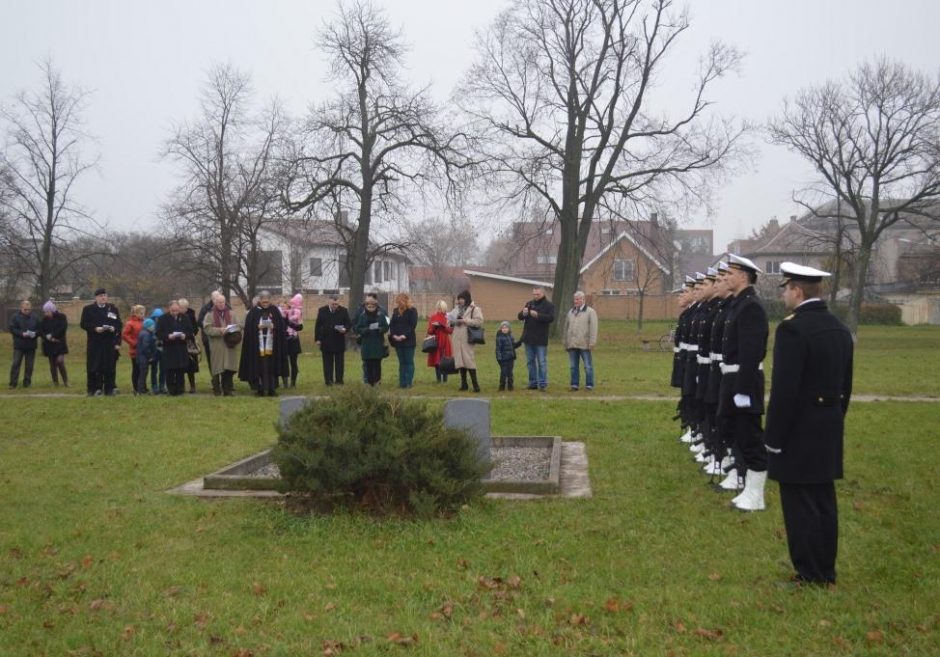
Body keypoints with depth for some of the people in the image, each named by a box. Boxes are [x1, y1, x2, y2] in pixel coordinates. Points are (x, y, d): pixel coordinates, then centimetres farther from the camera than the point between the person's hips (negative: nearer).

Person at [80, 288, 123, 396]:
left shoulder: (113, 308, 12)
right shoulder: (88, 309, 7)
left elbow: (119, 325, 10)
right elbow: (83, 324, 0)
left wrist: (114, 328, -11)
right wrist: (95, 328, -14)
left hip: (110, 343, 1)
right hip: (94, 343, -1)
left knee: (109, 367, 1)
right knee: (93, 367, -2)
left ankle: (109, 389, 7)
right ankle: (93, 389, 5)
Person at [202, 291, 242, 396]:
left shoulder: (230, 313, 12)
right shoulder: (209, 315, 2)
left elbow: (238, 326, 13)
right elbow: (207, 328, -8)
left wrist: (233, 329, -8)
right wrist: (220, 330, -20)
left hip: (229, 346, 3)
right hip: (216, 347, -2)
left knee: (229, 369, 0)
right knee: (217, 369, -1)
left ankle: (228, 389, 7)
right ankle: (217, 390, 9)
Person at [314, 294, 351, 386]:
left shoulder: (343, 311, -2)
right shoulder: (322, 311, 1)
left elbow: (349, 324, 1)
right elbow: (318, 326, 3)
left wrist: (345, 329, -22)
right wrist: (317, 339, -1)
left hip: (339, 341, 0)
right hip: (326, 341, 1)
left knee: (339, 363, 3)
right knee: (327, 363, 5)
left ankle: (339, 380, 9)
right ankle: (328, 380, 9)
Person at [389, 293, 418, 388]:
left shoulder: (412, 311, -3)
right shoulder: (396, 311, 12)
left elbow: (413, 325, -11)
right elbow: (391, 324, 9)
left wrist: (404, 336, -17)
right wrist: (394, 335, -7)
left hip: (408, 340, -5)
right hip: (397, 340, 5)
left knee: (409, 362, -3)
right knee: (401, 362, 8)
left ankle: (409, 382, -3)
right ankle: (402, 382, 9)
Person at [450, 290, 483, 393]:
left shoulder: (474, 309, -4)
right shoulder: (458, 308, 18)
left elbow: (479, 321, -14)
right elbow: (453, 319, 29)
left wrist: (465, 321, -15)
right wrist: (453, 321, 6)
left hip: (466, 338, -7)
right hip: (457, 338, 7)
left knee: (469, 359, -10)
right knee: (459, 360, 7)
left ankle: (475, 384, -6)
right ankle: (463, 383, 15)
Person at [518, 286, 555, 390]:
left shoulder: (548, 305, -2)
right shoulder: (529, 304, 12)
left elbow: (551, 318, -17)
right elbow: (520, 316, 8)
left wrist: (538, 315, -27)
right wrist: (523, 313, -15)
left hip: (541, 340, -5)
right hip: (528, 338, 5)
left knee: (542, 362, -2)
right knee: (530, 362, 10)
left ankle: (543, 384, 3)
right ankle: (533, 383, 17)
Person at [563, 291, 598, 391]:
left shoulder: (590, 312, -1)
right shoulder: (571, 312, 16)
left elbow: (593, 328, -7)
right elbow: (566, 327, 19)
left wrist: (592, 342, -14)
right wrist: (566, 342, 15)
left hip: (584, 344, -5)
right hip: (572, 344, 5)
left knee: (588, 366, -1)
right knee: (573, 366, 8)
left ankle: (589, 385, 6)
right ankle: (575, 384, 15)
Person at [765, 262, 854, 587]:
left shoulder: (792, 328, -19)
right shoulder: (840, 328, 9)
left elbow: (784, 390, -21)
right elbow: (846, 385, 14)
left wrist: (773, 438, -14)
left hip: (798, 432, -9)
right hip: (829, 431, 9)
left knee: (800, 505, 0)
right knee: (824, 502, 15)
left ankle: (809, 577, 7)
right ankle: (826, 572, 24)